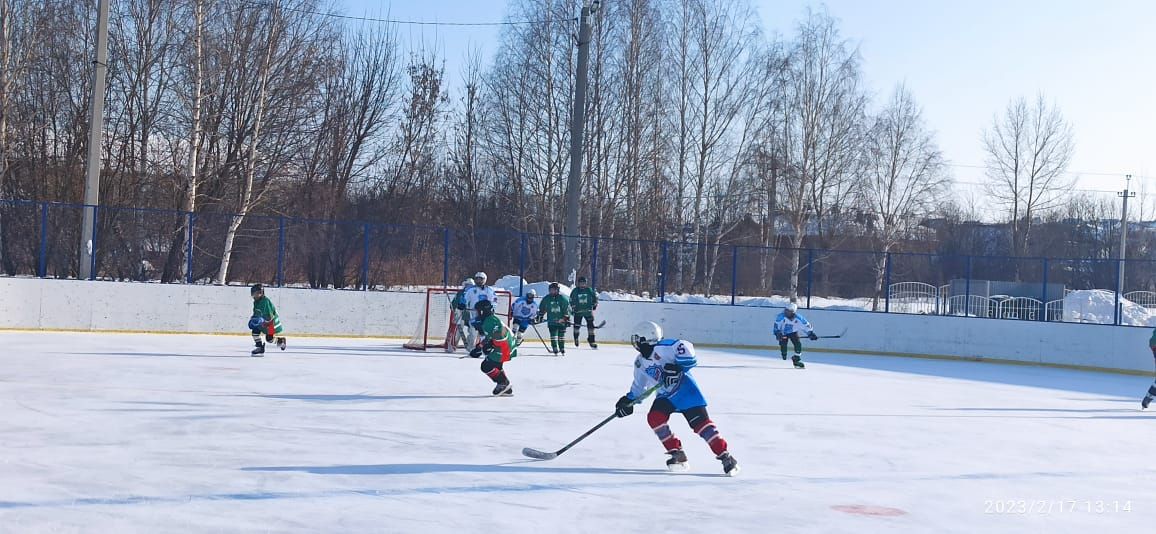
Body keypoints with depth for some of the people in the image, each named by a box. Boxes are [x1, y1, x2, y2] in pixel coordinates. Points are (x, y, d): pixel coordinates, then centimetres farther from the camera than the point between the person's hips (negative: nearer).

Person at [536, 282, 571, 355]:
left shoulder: (563, 298, -5)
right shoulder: (546, 299, 4)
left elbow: (567, 309, -6)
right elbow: (542, 308, 15)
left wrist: (566, 318, -14)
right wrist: (540, 316, 11)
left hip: (561, 321, -2)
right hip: (551, 321, 2)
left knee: (561, 336, 3)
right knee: (553, 335, -6)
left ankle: (562, 350, 14)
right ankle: (555, 350, -4)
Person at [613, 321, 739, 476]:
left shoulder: (662, 348, -16)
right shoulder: (640, 363, 12)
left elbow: (686, 348, -28)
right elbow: (640, 385, 24)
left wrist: (676, 367, -33)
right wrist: (629, 401, 17)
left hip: (684, 387, -8)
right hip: (666, 395, 8)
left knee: (700, 421, -18)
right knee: (654, 418, -13)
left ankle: (725, 456, -14)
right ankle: (678, 455, -3)